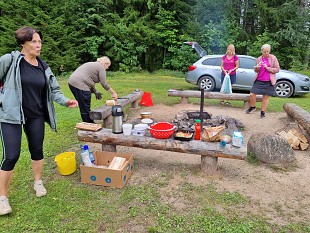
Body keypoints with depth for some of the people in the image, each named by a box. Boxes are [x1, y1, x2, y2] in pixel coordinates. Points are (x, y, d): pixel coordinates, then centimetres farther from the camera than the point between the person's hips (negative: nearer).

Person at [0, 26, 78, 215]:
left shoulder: (43, 66, 5)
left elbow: (53, 89, 6)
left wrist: (66, 101, -9)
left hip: (36, 116, 5)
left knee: (37, 150, 15)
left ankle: (38, 182, 37)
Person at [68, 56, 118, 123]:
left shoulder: (93, 65, 25)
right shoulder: (101, 67, -2)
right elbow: (104, 84, -5)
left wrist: (95, 92, 21)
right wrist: (113, 93, 5)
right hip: (79, 85, -10)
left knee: (84, 108, 16)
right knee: (85, 109, -2)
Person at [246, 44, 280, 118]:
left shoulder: (273, 58, -1)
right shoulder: (259, 59, 8)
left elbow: (277, 69, -3)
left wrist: (267, 68, -15)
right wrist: (256, 68, -9)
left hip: (268, 81, -3)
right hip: (259, 80, 3)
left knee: (266, 96, 3)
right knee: (252, 94, -2)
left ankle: (263, 112, 16)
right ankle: (252, 107, 24)